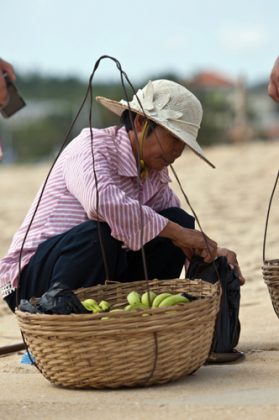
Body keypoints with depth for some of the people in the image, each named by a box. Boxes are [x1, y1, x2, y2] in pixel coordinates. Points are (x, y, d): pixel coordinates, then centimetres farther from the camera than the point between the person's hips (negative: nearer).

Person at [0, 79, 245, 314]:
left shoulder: (155, 173, 6)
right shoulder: (92, 146, -19)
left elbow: (180, 228, 13)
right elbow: (104, 202, -39)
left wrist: (211, 252, -9)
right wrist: (177, 233, -34)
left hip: (103, 274, 7)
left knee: (178, 220, -4)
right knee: (100, 232, -37)